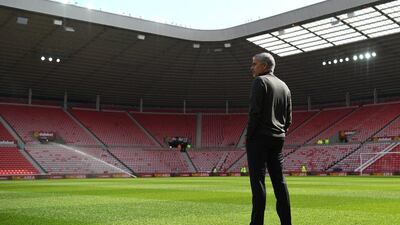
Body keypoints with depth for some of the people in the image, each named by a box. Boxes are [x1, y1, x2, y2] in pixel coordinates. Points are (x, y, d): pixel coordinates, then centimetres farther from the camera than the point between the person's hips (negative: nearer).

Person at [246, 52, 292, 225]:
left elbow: (255, 112, -15)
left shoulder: (260, 81, -6)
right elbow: (289, 118, 17)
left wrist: (248, 136, -8)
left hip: (259, 138, -7)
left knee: (258, 180, -7)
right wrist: (280, 133, 18)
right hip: (278, 139, 8)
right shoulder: (284, 86, 18)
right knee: (279, 180, 9)